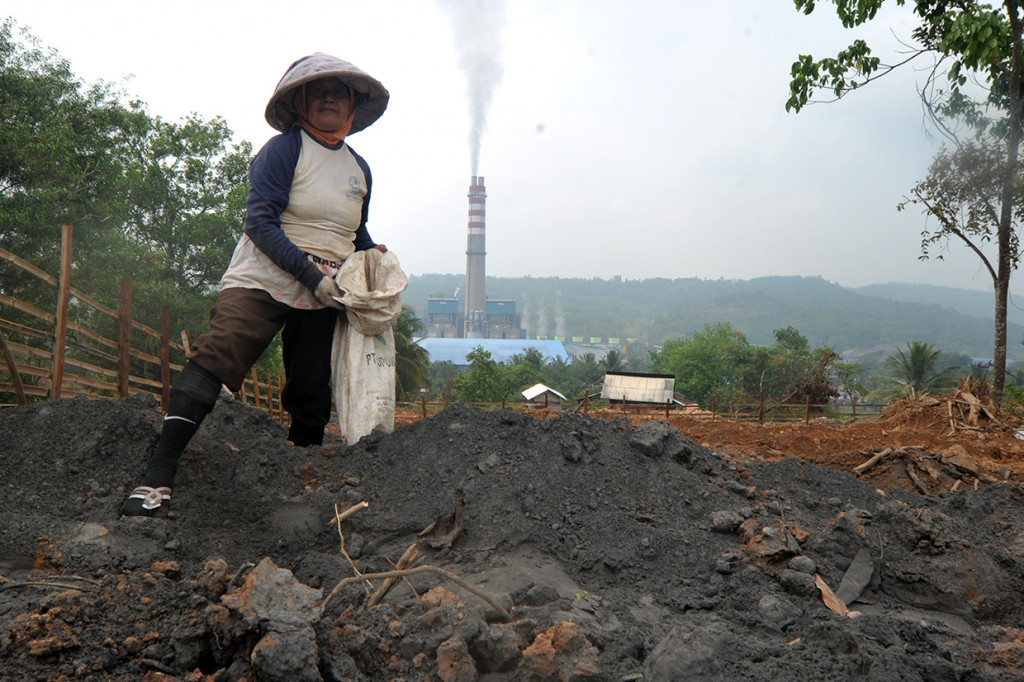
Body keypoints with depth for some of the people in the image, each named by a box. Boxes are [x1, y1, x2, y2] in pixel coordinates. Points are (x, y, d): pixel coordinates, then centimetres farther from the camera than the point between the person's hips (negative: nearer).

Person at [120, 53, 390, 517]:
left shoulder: (358, 168, 16)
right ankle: (158, 478, -23)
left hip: (326, 297, 6)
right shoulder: (285, 149, -3)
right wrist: (312, 275, -19)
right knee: (212, 361, -21)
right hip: (265, 280, -5)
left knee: (312, 397, 4)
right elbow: (261, 223, -12)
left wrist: (374, 254, 7)